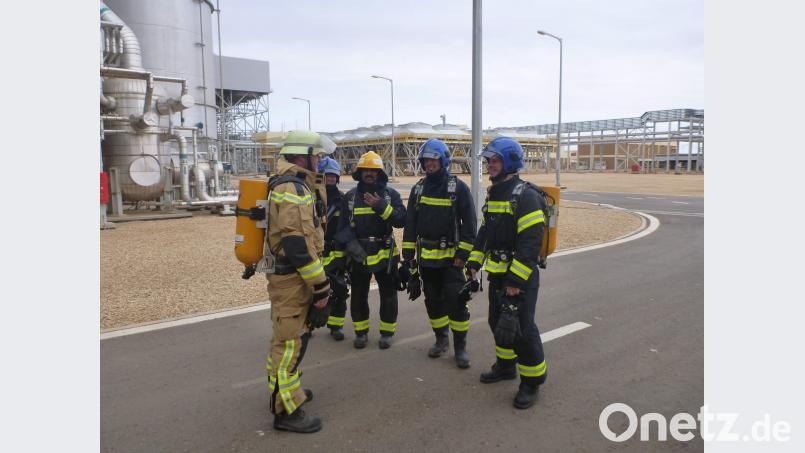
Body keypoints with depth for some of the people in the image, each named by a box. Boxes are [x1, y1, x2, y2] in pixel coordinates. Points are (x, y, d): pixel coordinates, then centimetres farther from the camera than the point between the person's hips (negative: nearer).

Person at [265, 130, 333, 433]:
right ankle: (286, 410, 8)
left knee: (287, 336, 23)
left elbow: (310, 224, 18)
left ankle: (281, 389, 40)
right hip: (293, 277, -11)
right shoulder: (293, 189, -20)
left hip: (287, 274, 11)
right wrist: (321, 286, -22)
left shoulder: (291, 185, 15)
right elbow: (298, 244, -25)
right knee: (291, 341, -3)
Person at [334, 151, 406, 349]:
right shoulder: (350, 197, 3)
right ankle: (361, 332, 26)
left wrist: (381, 207, -22)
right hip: (358, 255, 1)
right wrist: (350, 243, -15)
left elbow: (401, 220, -11)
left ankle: (387, 332, 24)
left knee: (388, 294, 9)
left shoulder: (391, 194, 0)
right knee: (358, 295, 10)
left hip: (385, 254, -1)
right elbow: (343, 226, 1)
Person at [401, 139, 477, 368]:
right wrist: (408, 255, 5)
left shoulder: (458, 187, -6)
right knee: (433, 301, 12)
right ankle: (441, 339, 29)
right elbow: (410, 223, 9)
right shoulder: (419, 188, 7)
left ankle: (460, 347, 9)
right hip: (426, 257, 5)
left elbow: (469, 224, -7)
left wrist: (463, 254, -13)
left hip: (450, 257, -4)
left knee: (456, 302, -5)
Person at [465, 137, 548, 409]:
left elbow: (531, 242, -23)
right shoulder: (493, 193, 12)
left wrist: (516, 280, -24)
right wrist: (474, 263, 12)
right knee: (498, 322, 19)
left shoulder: (525, 195, -17)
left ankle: (532, 381, 12)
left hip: (521, 276, -9)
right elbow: (485, 231, 19)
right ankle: (506, 366, 38)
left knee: (522, 329, -4)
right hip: (497, 274, 9)